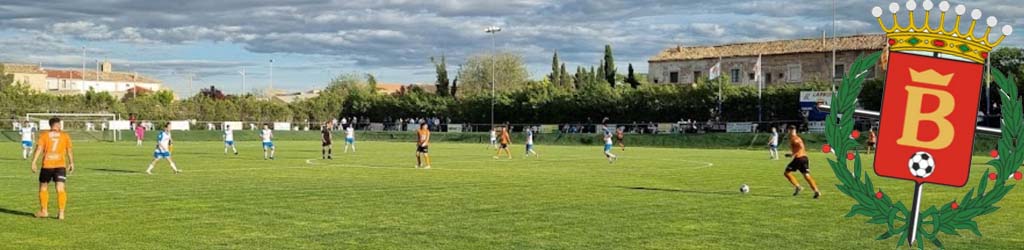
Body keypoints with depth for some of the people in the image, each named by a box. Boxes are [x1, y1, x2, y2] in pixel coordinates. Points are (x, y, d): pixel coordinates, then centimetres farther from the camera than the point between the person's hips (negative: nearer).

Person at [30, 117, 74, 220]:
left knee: (43, 188, 17)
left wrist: (34, 162, -9)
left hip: (47, 165, 0)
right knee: (61, 189, -3)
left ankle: (44, 211, 23)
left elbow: (39, 149, -7)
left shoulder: (44, 135, 3)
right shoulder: (65, 136, 6)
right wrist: (71, 163, 21)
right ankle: (61, 213, -11)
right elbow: (69, 151, 10)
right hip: (60, 165, 0)